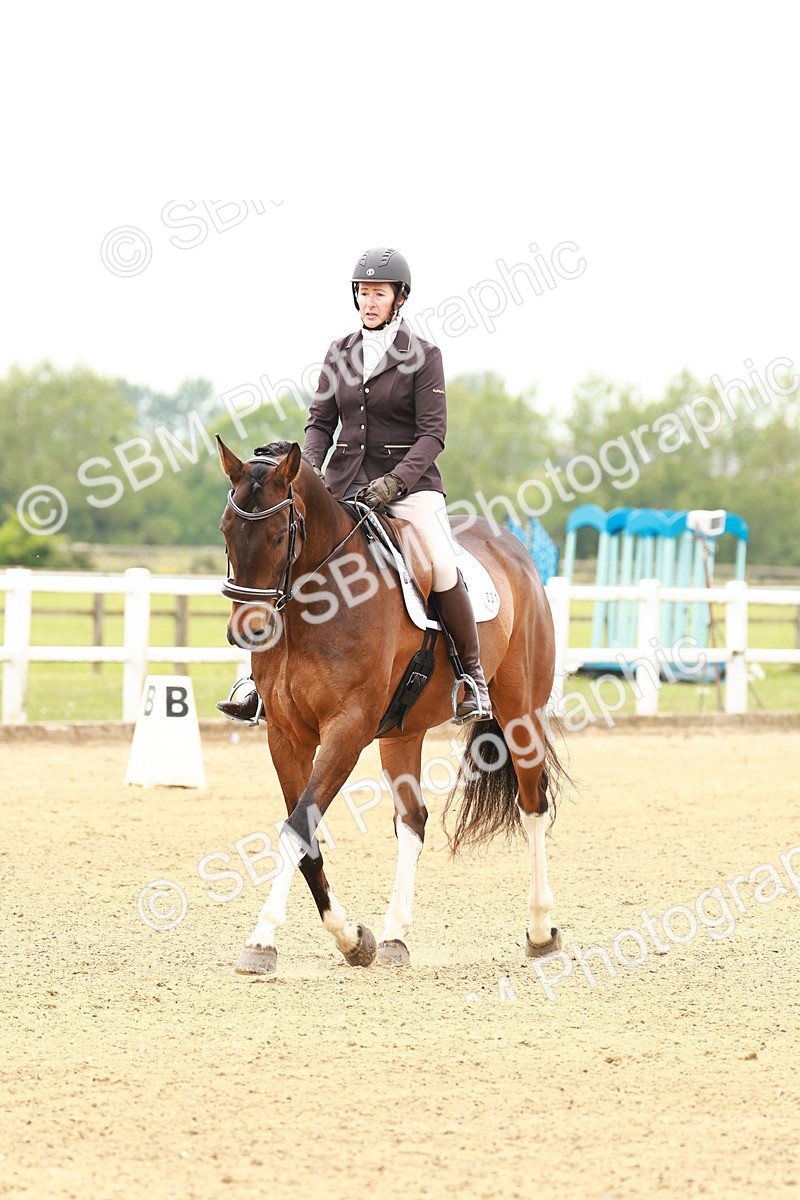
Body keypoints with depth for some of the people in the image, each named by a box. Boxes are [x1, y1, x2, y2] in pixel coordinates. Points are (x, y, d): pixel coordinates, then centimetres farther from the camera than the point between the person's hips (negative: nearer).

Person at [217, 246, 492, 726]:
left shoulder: (424, 356, -4)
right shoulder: (340, 354, 10)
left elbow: (432, 434, -9)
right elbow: (321, 421, 10)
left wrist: (393, 482, -22)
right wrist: (309, 468, -9)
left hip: (409, 480, -4)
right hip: (345, 482, 4)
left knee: (444, 569, -24)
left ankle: (473, 675, -8)